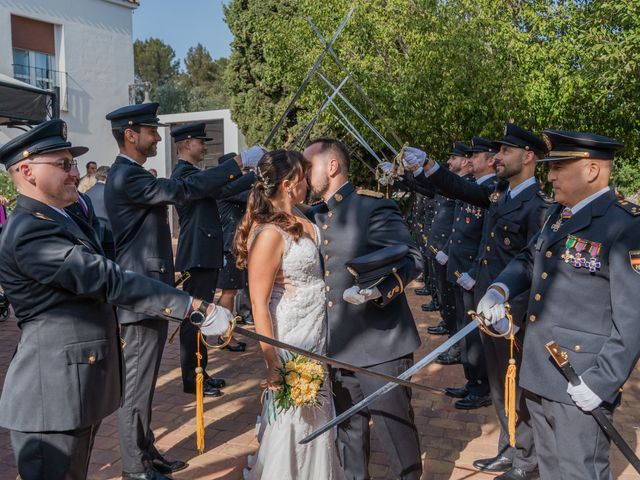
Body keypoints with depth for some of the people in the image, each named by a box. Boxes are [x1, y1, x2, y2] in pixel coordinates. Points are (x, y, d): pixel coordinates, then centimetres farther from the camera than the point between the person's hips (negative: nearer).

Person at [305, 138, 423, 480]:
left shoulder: (374, 207, -11)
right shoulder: (314, 216, 12)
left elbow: (411, 258, -17)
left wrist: (381, 289, -32)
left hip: (380, 342, -6)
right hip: (338, 346, 7)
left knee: (395, 426, 6)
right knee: (348, 429, 18)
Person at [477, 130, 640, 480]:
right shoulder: (558, 213, 9)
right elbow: (528, 260, 20)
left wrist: (602, 382, -20)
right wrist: (500, 288, -1)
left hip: (581, 384, -8)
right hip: (539, 372, 8)